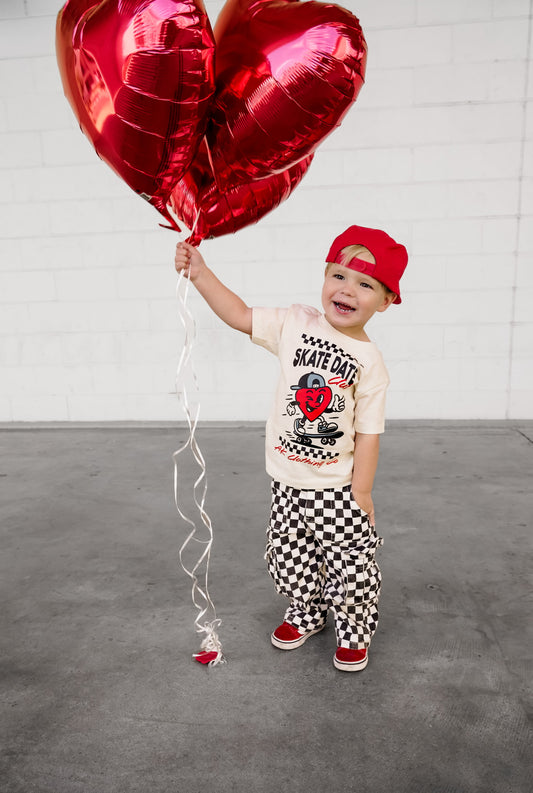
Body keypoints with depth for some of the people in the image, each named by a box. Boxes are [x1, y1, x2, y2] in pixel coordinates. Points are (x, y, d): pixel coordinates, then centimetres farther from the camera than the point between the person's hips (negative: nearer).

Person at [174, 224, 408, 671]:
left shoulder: (369, 361, -12)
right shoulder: (298, 325, -4)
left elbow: (368, 432, -11)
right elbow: (241, 316, -1)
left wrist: (361, 493, -10)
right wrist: (200, 273, -8)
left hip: (339, 488, -3)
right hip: (289, 482, 3)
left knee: (351, 568, 7)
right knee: (290, 560, 18)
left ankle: (355, 632, 35)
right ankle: (306, 615, 46)